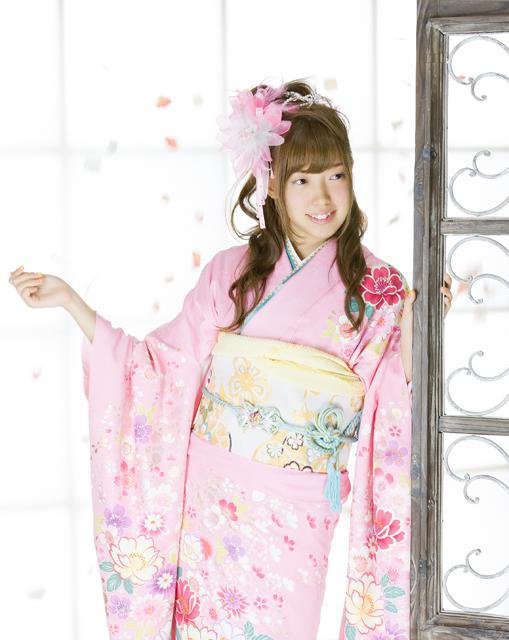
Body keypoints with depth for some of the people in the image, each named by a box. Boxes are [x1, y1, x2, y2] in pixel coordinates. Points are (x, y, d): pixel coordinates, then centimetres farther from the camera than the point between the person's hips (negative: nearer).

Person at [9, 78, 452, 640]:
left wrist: (411, 333, -20)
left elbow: (394, 423, -5)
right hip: (207, 501, 2)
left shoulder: (377, 290, -1)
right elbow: (163, 368, 7)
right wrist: (68, 299, 5)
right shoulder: (231, 272, 4)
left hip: (294, 516, -2)